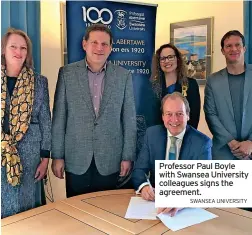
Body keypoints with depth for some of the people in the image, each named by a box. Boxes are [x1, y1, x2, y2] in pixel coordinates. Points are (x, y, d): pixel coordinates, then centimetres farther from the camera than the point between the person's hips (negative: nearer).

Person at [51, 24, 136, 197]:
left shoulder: (124, 76, 0)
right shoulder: (67, 73, -2)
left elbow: (129, 119, 1)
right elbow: (59, 117, -1)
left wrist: (128, 156, -1)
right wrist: (57, 156, -2)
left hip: (110, 160, 1)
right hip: (76, 159, 0)